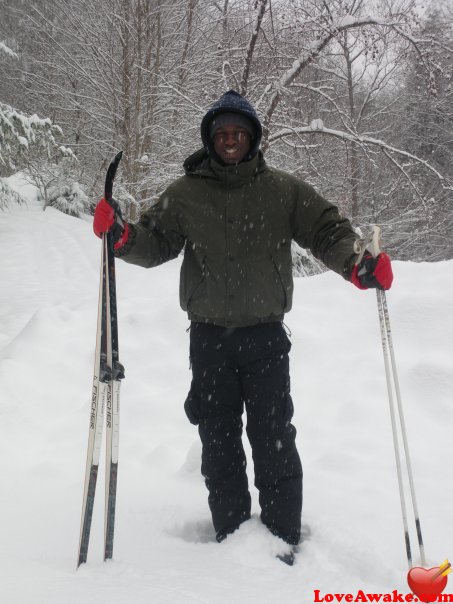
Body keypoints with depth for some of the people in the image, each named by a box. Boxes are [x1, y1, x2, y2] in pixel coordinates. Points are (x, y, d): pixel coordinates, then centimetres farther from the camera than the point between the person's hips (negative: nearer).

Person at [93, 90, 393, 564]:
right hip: (209, 336, 2)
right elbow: (156, 243, 4)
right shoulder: (184, 194, 4)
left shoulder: (284, 190, 2)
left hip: (265, 335, -1)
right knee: (219, 440, 10)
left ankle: (282, 539, 16)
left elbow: (328, 230, 2)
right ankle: (232, 535, 24)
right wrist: (123, 238, -16)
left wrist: (356, 266, -16)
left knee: (273, 439, 2)